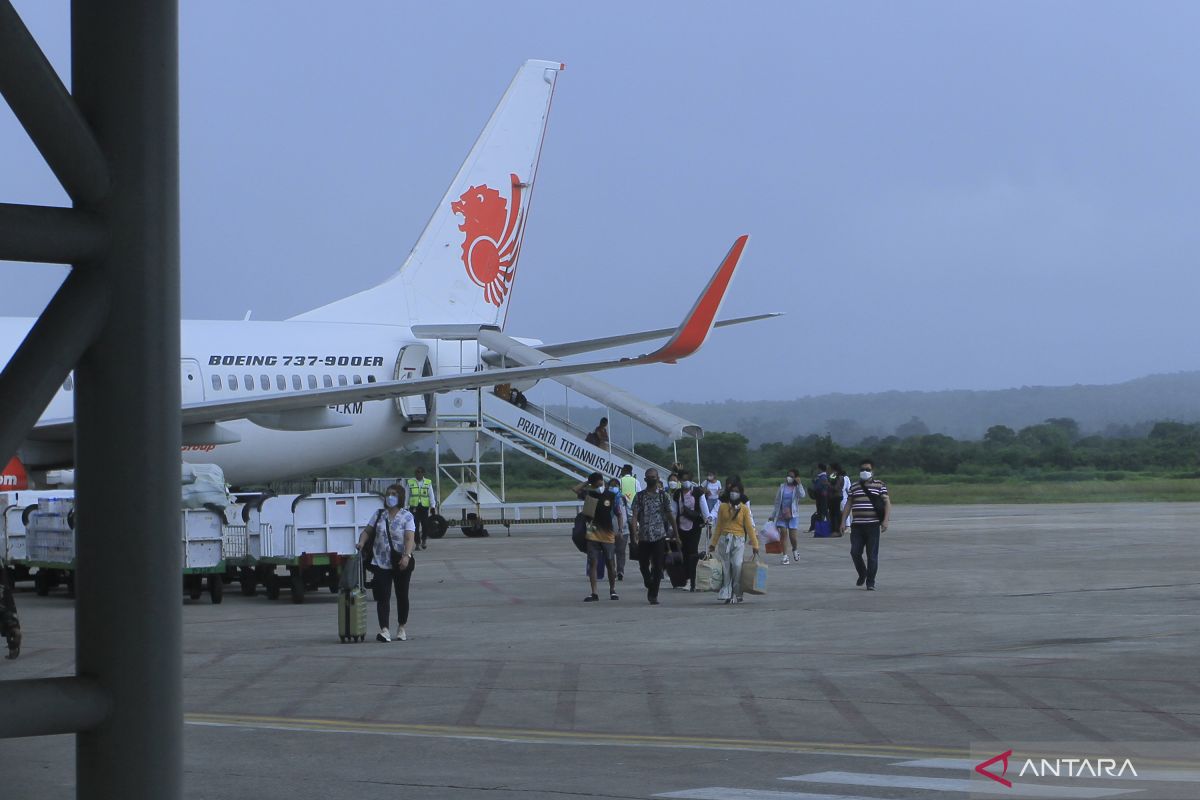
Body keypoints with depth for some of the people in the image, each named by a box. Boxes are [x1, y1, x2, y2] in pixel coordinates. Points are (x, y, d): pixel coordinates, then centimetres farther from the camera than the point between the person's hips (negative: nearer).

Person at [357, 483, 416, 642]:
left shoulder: (406, 516, -3)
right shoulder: (379, 515, 8)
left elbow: (410, 538, -14)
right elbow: (367, 531, 12)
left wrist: (406, 556, -28)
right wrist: (362, 542, -9)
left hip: (401, 563, -2)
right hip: (381, 562, 2)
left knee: (402, 596, 10)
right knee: (383, 597, -7)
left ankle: (401, 628, 26)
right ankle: (383, 630, -13)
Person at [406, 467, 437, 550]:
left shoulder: (428, 483, 7)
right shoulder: (410, 482, 7)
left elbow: (431, 495, 7)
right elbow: (407, 495, 10)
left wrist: (433, 507, 2)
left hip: (424, 507, 0)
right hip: (414, 507, 0)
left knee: (425, 525, -2)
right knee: (415, 525, -3)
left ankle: (424, 541, 20)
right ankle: (417, 543, 3)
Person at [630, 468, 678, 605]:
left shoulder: (663, 495, 4)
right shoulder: (639, 496, 4)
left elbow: (670, 515, 10)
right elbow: (634, 516, -3)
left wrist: (676, 534, 13)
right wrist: (634, 534, -15)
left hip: (659, 536, -1)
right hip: (644, 536, 1)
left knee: (657, 567, -6)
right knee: (643, 565, 8)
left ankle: (653, 594, -1)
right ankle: (651, 588, 33)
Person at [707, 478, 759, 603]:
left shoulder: (744, 508, 4)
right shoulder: (723, 507, 8)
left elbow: (749, 527, 3)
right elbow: (719, 526, 12)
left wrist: (755, 544, 0)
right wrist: (713, 543, 12)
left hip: (738, 541, -2)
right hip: (724, 540, 2)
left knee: (737, 566, -14)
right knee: (726, 568, 0)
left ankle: (736, 595, -3)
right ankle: (726, 594, 5)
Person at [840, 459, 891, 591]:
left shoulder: (879, 485, 4)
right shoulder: (854, 486, 14)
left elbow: (887, 503, 0)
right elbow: (848, 505, 15)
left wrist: (886, 520, -12)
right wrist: (843, 521, 7)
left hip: (873, 525, -3)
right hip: (857, 525, 3)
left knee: (872, 555, -3)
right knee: (855, 552, -3)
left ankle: (870, 582, 2)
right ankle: (862, 574, 22)